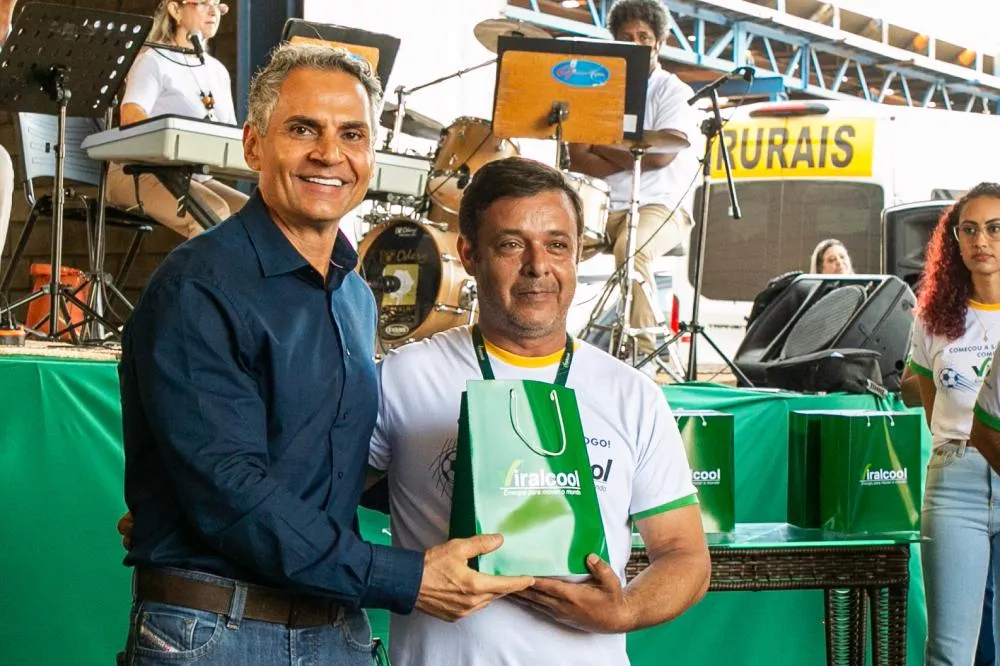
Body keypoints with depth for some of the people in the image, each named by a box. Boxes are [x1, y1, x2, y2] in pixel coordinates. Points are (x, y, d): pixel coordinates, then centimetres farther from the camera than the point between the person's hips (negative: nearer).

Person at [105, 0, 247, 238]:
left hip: (197, 177, 7)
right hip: (140, 173, -7)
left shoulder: (218, 71, 19)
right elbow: (131, 116, -19)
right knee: (213, 211, -32)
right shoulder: (155, 60, -2)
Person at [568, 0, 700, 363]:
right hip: (606, 206, 4)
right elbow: (578, 157, 4)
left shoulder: (674, 92, 3)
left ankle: (643, 350, -25)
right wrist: (632, 159, -10)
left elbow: (660, 156, -13)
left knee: (631, 249, -36)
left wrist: (603, 148, -1)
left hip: (661, 205, -4)